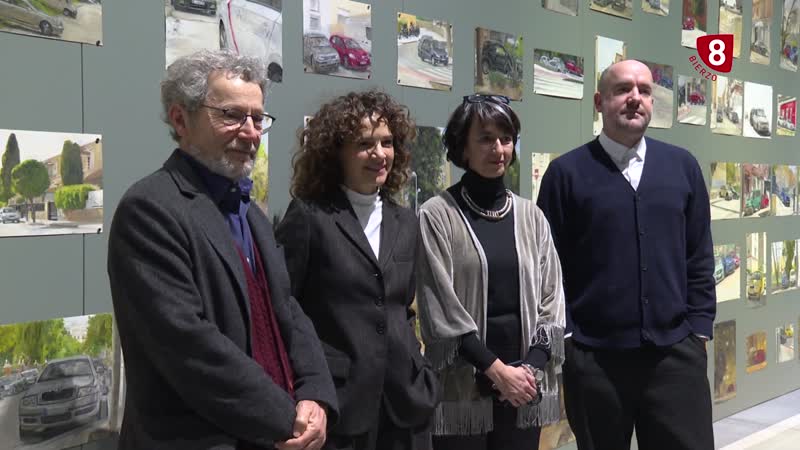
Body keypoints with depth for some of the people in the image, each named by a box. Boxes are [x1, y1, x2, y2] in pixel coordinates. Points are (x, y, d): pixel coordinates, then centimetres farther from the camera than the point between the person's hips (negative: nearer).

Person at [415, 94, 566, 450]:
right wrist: (495, 368, -10)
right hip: (462, 387, -3)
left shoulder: (530, 216, 9)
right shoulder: (437, 215, -5)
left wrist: (532, 365, -5)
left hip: (524, 387, 4)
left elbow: (551, 298, 8)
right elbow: (439, 307, -8)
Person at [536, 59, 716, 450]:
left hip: (676, 351, 3)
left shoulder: (683, 166, 8)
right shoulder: (566, 172, -2)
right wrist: (564, 336, -6)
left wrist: (699, 327, 5)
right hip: (592, 357, -2)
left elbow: (699, 257, 10)